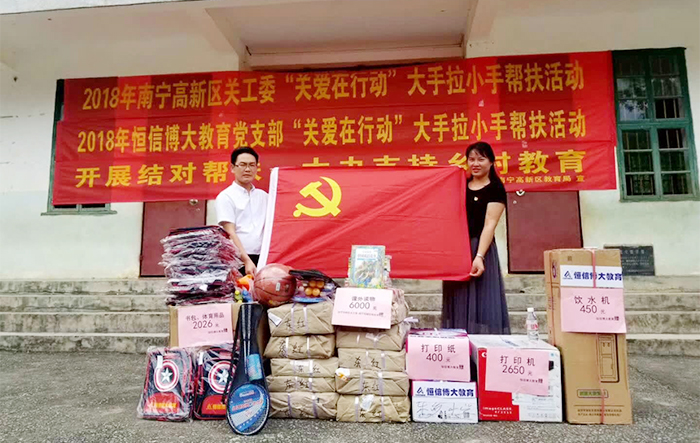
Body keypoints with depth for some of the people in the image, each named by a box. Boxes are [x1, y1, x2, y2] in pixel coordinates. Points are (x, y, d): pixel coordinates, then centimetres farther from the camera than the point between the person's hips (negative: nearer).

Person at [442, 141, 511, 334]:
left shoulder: (495, 188, -3)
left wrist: (479, 256, -25)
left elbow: (490, 224, -14)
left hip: (479, 248, -6)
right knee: (459, 301, 9)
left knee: (480, 301, -5)